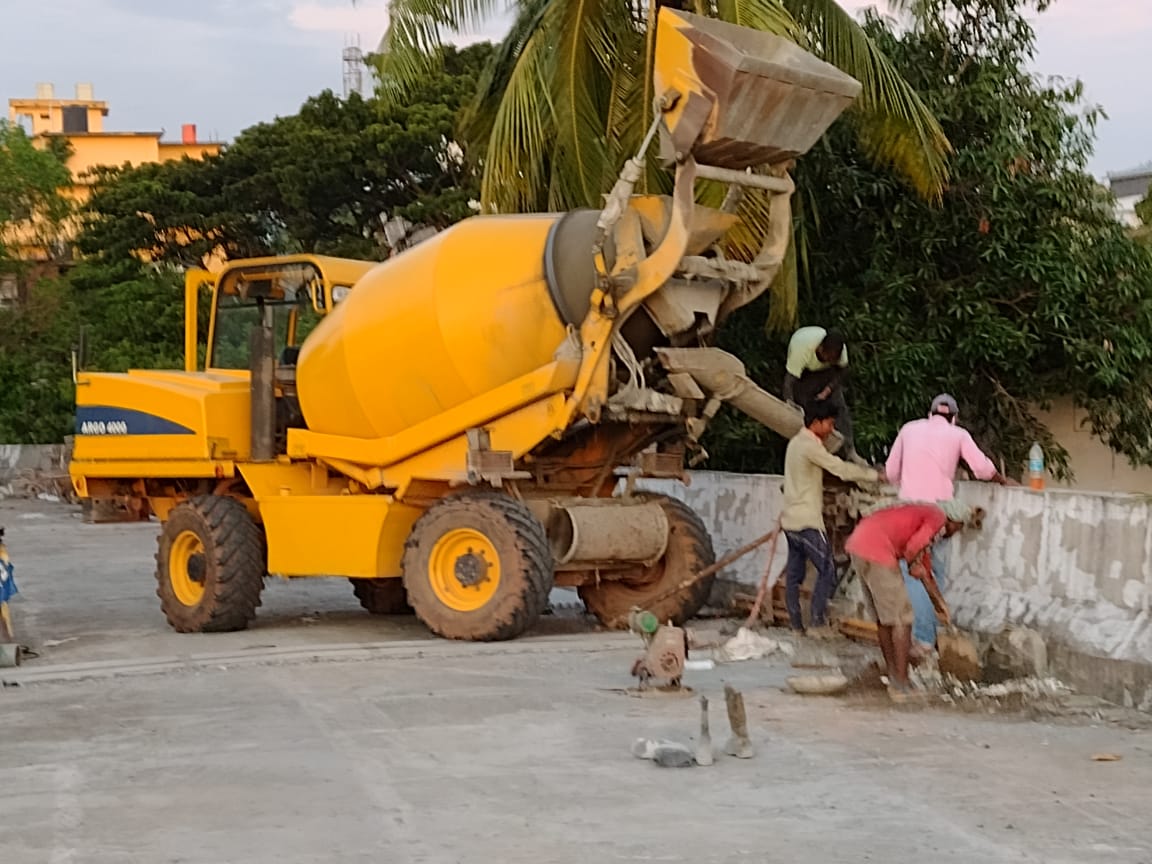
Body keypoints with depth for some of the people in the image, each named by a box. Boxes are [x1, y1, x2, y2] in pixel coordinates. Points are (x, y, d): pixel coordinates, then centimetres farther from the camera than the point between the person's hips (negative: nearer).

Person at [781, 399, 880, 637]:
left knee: (794, 574, 8)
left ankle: (796, 626, 10)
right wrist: (875, 475, -8)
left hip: (791, 519, 10)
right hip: (807, 521, -10)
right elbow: (841, 468, -15)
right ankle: (818, 622, -9)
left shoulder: (797, 443, 16)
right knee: (827, 570, -7)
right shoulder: (809, 446, -15)